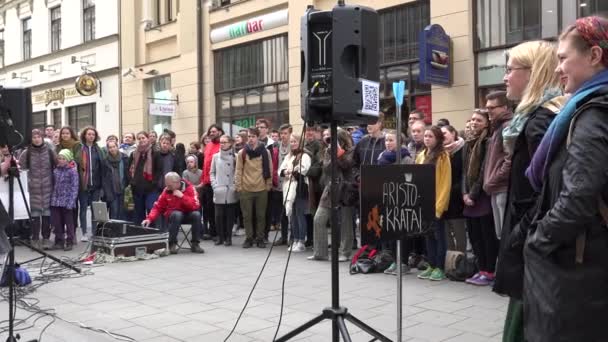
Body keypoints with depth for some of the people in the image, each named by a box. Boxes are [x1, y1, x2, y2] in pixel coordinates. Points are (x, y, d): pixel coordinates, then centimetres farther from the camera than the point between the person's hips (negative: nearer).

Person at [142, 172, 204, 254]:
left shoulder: (189, 188, -12)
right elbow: (158, 207, -2)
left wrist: (182, 196, -28)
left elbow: (196, 206, -21)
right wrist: (149, 219, -16)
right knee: (177, 214, -35)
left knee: (196, 214, -32)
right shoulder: (166, 191, -8)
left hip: (188, 215, 0)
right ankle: (172, 244, -25)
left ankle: (195, 244, -20)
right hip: (173, 215, 0)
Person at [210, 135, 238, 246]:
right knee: (219, 215, 0)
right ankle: (220, 237, 12)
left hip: (231, 191, -2)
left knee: (230, 215, 3)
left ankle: (228, 237, 12)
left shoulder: (235, 156, 1)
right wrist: (214, 185, 2)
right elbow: (212, 172, 13)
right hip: (219, 191, 2)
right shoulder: (216, 156, 10)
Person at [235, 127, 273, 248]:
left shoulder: (265, 152, 2)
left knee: (261, 215, 5)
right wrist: (238, 186, -3)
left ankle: (260, 238, 14)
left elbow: (269, 170, 4)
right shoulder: (242, 153, 3)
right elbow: (238, 170, 3)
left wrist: (269, 185, 1)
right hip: (245, 189, 0)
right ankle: (249, 238, 14)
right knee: (247, 215, 5)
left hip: (261, 189, 0)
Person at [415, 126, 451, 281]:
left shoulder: (443, 156, -8)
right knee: (429, 235, 11)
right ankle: (431, 266, 19)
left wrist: (439, 204, -15)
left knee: (439, 235, 1)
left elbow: (446, 183, -11)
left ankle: (440, 268, 8)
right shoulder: (421, 156, 12)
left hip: (437, 204, -6)